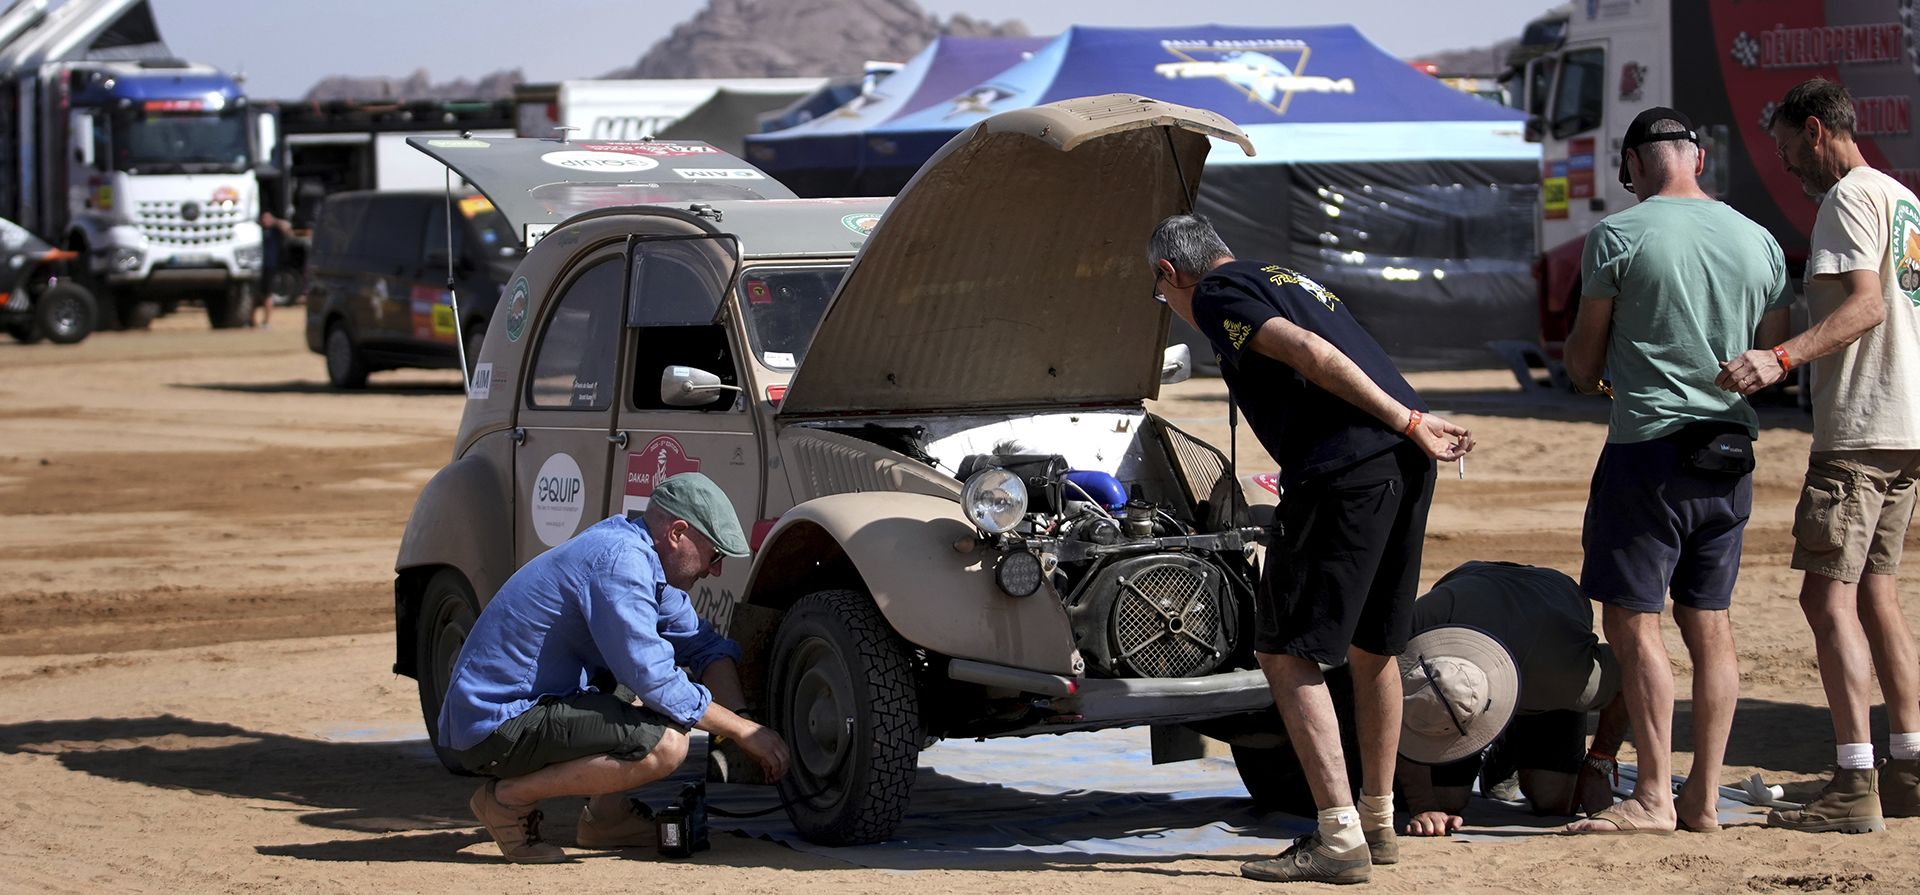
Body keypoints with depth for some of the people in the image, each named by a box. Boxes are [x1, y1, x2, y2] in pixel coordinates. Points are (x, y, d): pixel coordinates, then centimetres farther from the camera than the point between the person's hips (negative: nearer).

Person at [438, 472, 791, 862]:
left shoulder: (640, 555, 12)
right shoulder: (619, 561, -19)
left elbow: (705, 645, 19)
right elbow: (653, 680, -22)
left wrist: (734, 719, 3)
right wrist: (743, 731, -12)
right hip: (495, 725, -11)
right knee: (664, 744, -24)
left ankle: (606, 815, 13)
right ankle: (509, 798, -10)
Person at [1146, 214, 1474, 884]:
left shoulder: (1215, 296, 1)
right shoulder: (1285, 278, 29)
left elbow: (1309, 353, -12)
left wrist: (1408, 422, -14)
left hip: (1345, 470, -9)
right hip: (1406, 461, 9)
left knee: (1285, 653, -3)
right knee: (1374, 648, 20)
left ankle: (1339, 839, -9)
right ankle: (1378, 823, 30)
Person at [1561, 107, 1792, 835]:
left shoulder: (1619, 237, -7)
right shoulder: (1757, 241, 7)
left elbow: (1583, 366, -1)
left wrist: (1583, 364, 20)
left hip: (1650, 446, -6)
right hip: (1730, 451, 6)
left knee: (1633, 622, -2)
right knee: (1709, 624, 10)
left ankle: (1653, 796, -4)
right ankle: (1705, 796, 12)